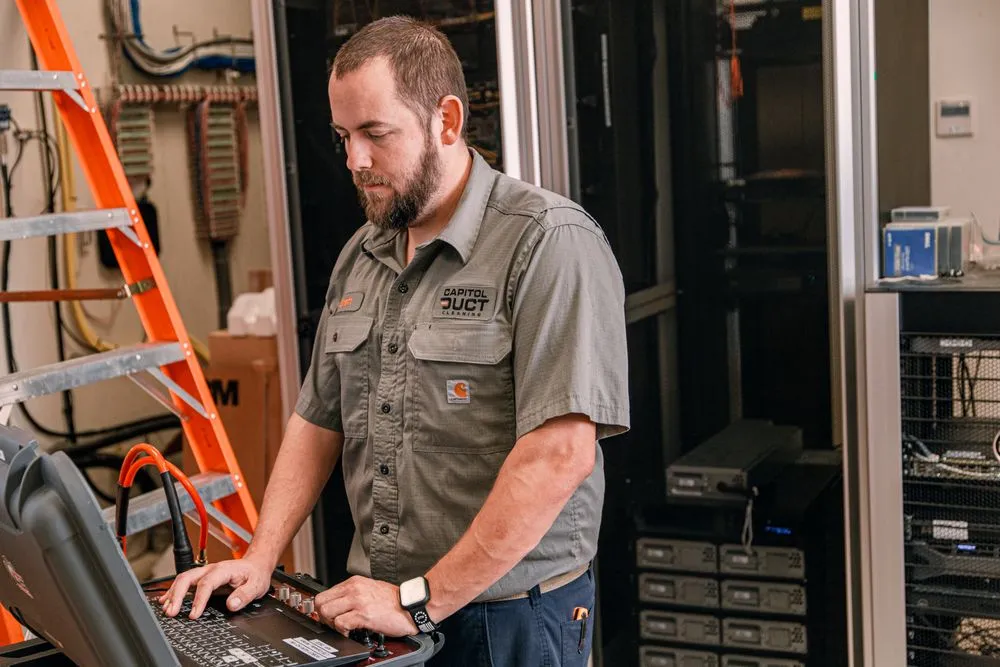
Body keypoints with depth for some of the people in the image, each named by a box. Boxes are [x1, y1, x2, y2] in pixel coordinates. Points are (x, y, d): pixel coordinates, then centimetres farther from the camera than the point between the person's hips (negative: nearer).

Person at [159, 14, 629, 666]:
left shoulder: (551, 244, -17)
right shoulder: (360, 257, 8)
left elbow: (560, 453, -25)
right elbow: (317, 422, 13)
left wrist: (420, 600, -23)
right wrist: (260, 559, 1)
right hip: (380, 611, 7)